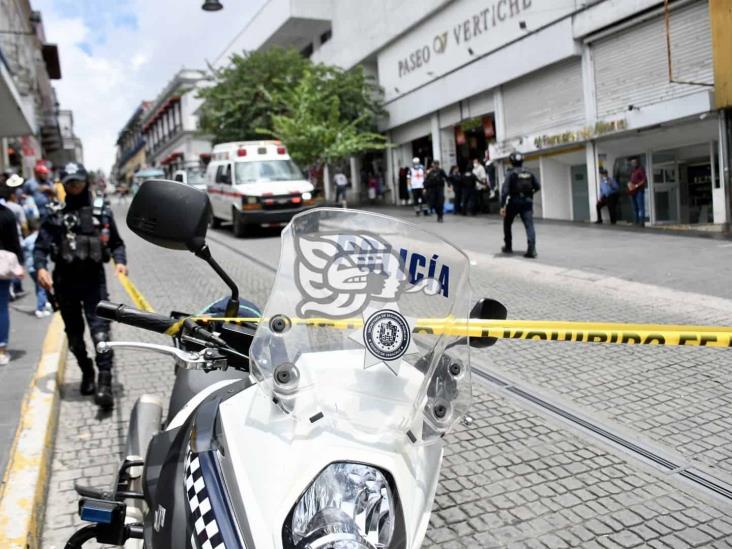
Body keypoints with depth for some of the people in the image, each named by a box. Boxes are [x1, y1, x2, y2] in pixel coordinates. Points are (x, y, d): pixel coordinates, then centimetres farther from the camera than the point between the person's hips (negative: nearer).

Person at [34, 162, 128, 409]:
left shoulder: (101, 211, 6)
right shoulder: (55, 215, 5)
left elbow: (116, 243, 10)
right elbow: (40, 247, 2)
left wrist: (120, 261, -9)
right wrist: (40, 267, -18)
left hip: (94, 279, -2)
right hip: (65, 282, 2)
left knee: (100, 330, -13)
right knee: (74, 333, 14)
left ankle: (104, 383, -15)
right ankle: (87, 373, 33)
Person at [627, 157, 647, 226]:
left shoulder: (641, 169, -5)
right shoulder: (632, 169, 18)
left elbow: (644, 180, -11)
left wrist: (636, 185, -17)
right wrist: (629, 183, 5)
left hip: (639, 190, -8)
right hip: (632, 191, 8)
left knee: (641, 207, -11)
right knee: (635, 208, 9)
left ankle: (642, 222, -13)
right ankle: (637, 222, 13)